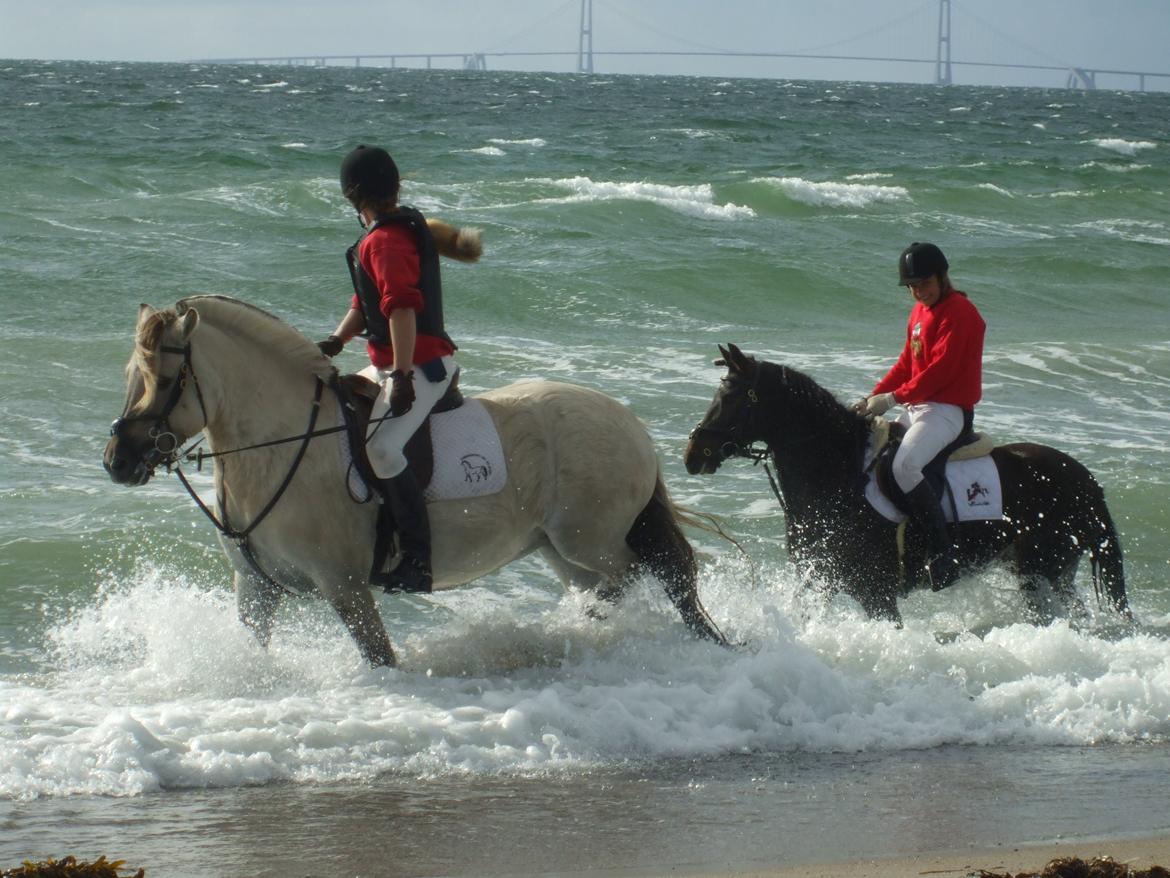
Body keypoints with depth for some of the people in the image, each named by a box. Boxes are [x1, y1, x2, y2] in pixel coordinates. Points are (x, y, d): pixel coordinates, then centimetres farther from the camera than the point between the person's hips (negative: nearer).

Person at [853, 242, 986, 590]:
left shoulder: (958, 313, -12)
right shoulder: (920, 312, 18)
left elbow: (940, 369, -20)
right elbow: (907, 364, 21)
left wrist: (894, 398, -20)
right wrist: (874, 396, 7)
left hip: (948, 410, -10)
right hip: (919, 407, 10)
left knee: (904, 466, -31)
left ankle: (942, 557, -31)